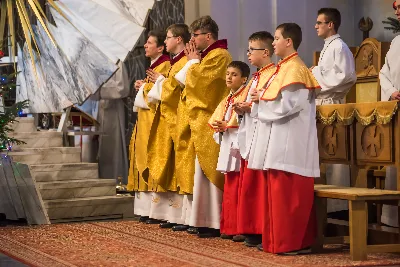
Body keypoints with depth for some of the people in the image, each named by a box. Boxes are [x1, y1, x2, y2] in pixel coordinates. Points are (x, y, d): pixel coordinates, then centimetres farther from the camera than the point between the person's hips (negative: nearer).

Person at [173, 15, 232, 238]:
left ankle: (213, 222, -9)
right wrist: (193, 62, 12)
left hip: (209, 123, -10)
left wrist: (194, 62, -3)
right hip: (200, 122, 10)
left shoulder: (219, 56, -11)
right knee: (201, 171, 8)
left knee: (207, 170, -10)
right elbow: (189, 82, 24)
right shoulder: (208, 55, 21)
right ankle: (203, 220, 10)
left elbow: (197, 81, -18)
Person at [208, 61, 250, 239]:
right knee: (229, 189, 10)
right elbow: (215, 119, 20)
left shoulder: (246, 95, -7)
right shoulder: (228, 99, 21)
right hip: (228, 145, 9)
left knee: (238, 190, -9)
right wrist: (218, 125, -2)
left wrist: (226, 125, -15)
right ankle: (229, 227, 15)